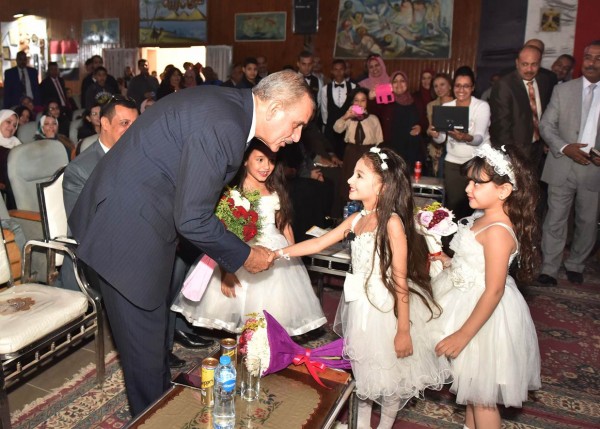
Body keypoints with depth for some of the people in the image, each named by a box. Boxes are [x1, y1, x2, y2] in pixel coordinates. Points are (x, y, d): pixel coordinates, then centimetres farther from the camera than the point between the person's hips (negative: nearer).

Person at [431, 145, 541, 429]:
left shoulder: (497, 232, -28)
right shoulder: (484, 219, 0)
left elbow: (494, 291, -27)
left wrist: (462, 335, -24)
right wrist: (450, 263, 2)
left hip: (484, 314, -9)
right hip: (469, 303, 9)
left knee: (481, 395, 10)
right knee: (472, 383, 27)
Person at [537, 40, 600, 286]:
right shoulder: (563, 90, 4)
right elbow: (546, 125, 2)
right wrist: (565, 148, -15)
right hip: (563, 166, -1)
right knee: (555, 220, 3)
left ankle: (575, 266, 29)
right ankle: (549, 268, 14)